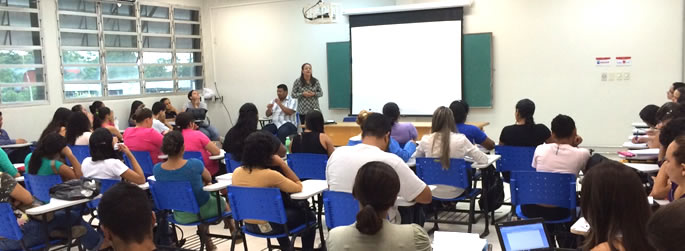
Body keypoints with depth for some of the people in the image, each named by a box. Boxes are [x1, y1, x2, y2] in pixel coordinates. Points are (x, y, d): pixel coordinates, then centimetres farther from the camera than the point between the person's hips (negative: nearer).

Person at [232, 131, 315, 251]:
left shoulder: (236, 172, -7)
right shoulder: (270, 174, -26)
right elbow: (298, 187, -12)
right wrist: (282, 164, -12)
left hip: (248, 224, 7)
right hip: (268, 226, -6)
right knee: (308, 215, 17)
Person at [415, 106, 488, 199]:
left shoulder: (426, 140, -11)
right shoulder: (461, 139, -16)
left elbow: (417, 157, 10)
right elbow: (483, 160, -9)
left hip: (432, 192, 1)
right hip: (454, 192, 0)